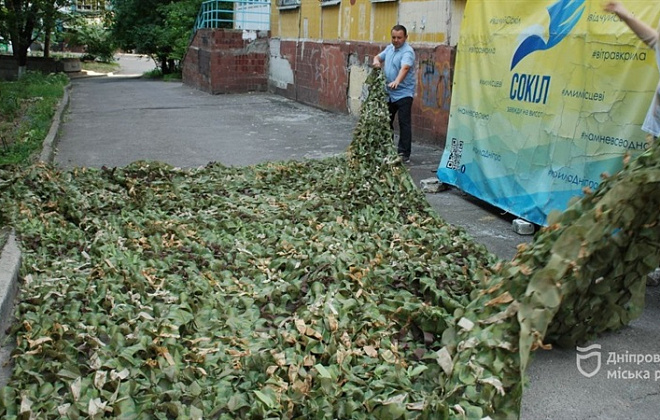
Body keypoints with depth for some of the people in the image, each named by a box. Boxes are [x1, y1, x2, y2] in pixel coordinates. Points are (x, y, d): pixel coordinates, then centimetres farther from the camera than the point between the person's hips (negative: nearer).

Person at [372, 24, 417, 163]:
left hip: (403, 93, -8)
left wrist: (397, 81, -50)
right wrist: (376, 61, -2)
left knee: (404, 123, -6)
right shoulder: (389, 48, 10)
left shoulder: (407, 52, -16)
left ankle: (404, 154, -3)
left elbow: (405, 68, -32)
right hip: (389, 92, 8)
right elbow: (379, 56, 23)